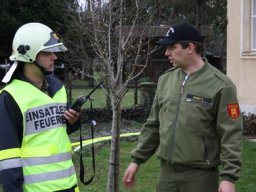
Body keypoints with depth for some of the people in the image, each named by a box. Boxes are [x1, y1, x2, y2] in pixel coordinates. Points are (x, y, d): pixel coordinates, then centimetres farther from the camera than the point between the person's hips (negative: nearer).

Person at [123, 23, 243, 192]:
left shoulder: (220, 85, -11)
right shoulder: (166, 79, 7)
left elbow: (231, 134, -12)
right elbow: (154, 125, 14)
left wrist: (229, 176, -17)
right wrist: (137, 159, 13)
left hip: (200, 174, -5)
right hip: (167, 171, 5)